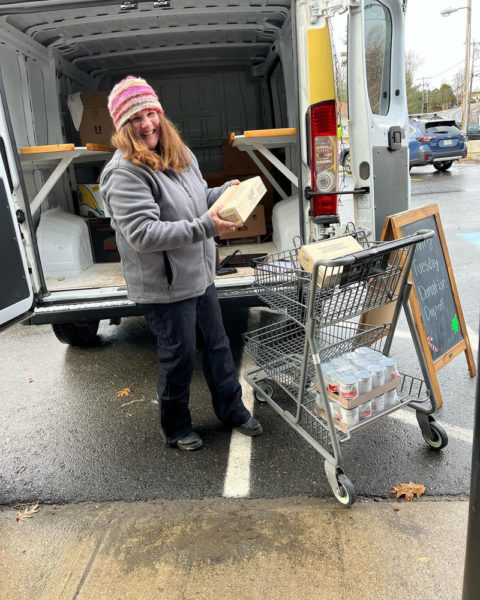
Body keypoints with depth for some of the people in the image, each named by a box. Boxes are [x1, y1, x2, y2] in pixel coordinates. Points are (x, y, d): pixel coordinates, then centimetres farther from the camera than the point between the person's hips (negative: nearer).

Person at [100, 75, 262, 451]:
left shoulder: (180, 153, 8)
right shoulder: (125, 173, -19)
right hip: (165, 287, -8)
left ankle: (232, 410, 40)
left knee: (217, 346, 19)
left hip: (200, 275, 8)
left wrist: (227, 191, 1)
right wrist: (204, 228, -32)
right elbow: (142, 234, -28)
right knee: (179, 358, 7)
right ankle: (175, 428, 33)